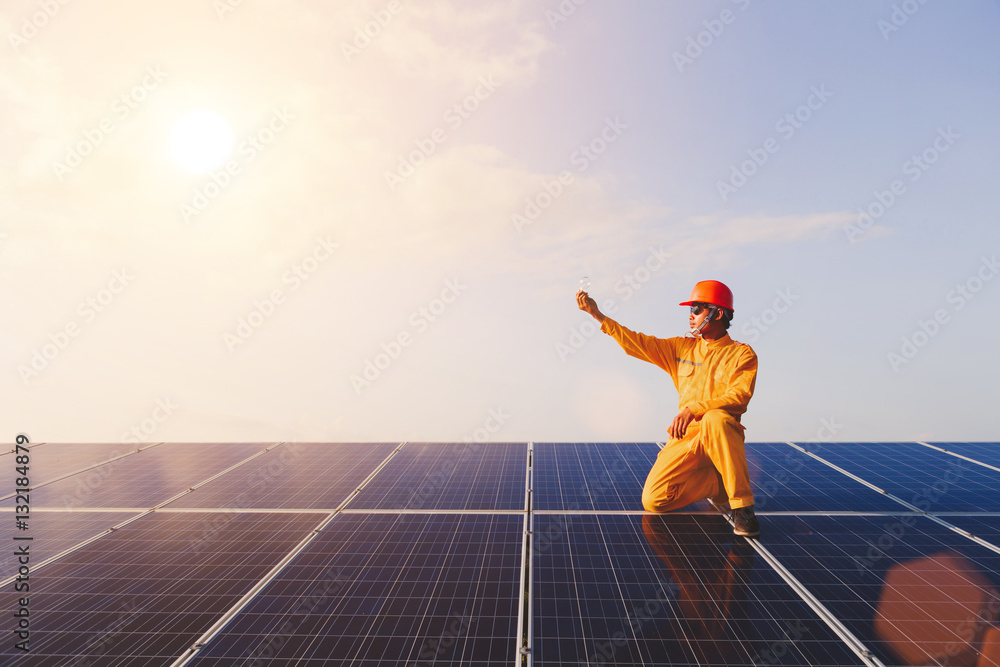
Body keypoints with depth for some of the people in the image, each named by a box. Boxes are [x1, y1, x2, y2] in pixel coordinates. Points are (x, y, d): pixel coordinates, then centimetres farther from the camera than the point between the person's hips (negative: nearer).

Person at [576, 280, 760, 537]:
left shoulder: (741, 354, 0)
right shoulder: (682, 347, 14)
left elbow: (739, 395, -16)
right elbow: (638, 343, 10)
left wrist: (695, 408, -29)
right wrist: (597, 314, 4)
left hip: (722, 436, -4)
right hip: (685, 437, 4)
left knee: (715, 419, -41)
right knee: (653, 501, -13)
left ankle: (742, 505, -25)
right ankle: (717, 483, 8)